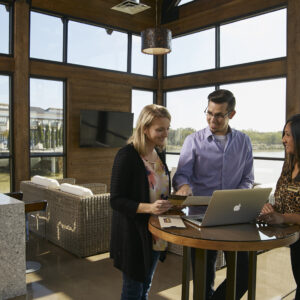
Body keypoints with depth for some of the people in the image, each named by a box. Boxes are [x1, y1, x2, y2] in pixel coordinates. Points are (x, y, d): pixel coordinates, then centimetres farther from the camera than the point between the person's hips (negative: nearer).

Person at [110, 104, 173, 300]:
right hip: (133, 235, -7)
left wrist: (173, 201, -1)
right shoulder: (127, 155, -18)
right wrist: (148, 207, -31)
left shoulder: (159, 153, 5)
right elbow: (116, 201, -19)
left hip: (155, 235, 7)